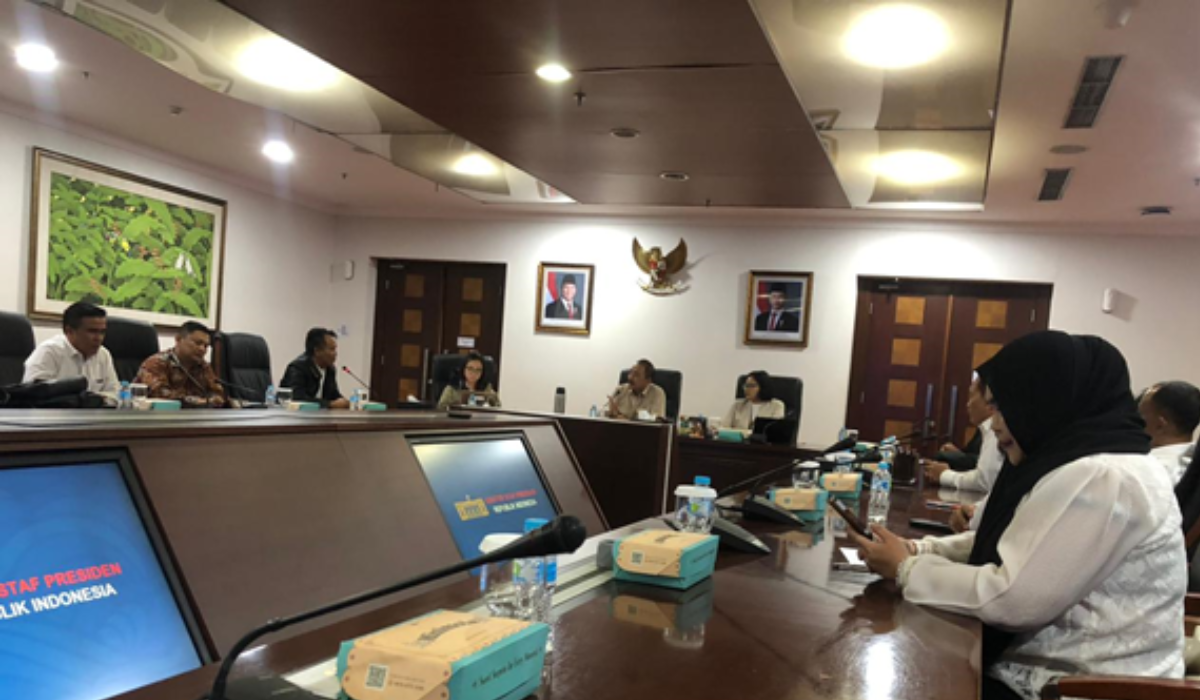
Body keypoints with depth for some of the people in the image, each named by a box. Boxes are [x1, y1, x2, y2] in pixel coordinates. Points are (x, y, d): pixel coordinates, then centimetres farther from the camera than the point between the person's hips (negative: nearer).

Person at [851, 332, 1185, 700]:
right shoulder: (1070, 464, 9)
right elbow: (1004, 544, 15)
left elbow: (1010, 600, -26)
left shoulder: (1104, 479, -23)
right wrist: (918, 550, 0)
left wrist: (906, 569, -14)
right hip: (1047, 668, 9)